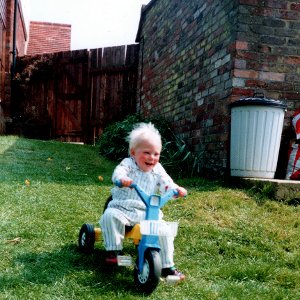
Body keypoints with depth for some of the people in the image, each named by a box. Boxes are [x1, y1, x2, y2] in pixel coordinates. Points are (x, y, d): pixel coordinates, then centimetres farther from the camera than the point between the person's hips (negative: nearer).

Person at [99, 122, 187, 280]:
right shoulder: (128, 163, -1)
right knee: (110, 215, -31)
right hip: (123, 208, -2)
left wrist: (176, 189, -23)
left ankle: (167, 266, -3)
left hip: (147, 212, 3)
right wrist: (122, 178, -48)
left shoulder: (157, 170, 11)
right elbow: (119, 171, -23)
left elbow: (166, 184, 0)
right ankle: (113, 250, -13)